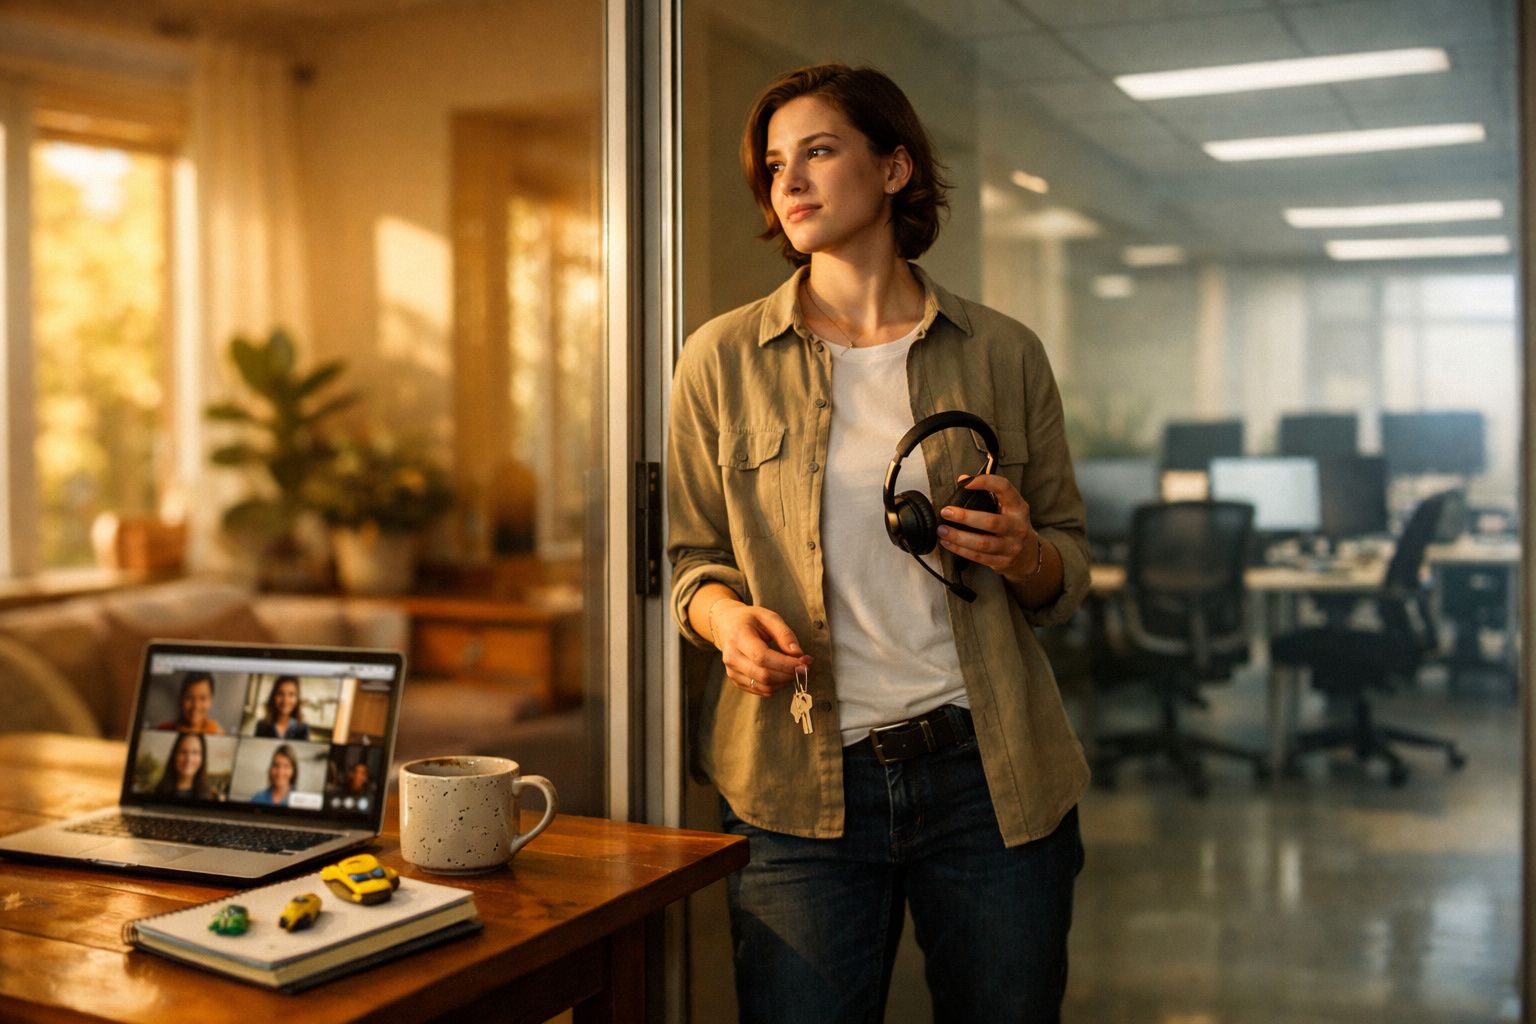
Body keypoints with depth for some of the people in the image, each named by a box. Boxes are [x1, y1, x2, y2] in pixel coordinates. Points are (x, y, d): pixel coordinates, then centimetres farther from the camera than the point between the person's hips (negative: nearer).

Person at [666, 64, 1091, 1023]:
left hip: (990, 775, 1)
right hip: (799, 780, 0)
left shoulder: (1004, 353, 5)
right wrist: (724, 614, -12)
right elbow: (692, 556, 10)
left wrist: (1025, 558, -11)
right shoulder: (724, 358, 4)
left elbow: (1071, 566, 11)